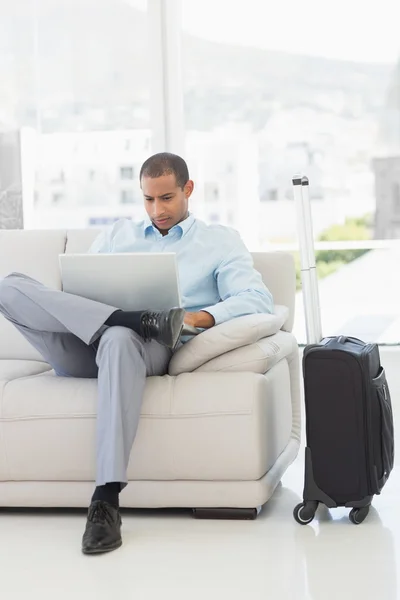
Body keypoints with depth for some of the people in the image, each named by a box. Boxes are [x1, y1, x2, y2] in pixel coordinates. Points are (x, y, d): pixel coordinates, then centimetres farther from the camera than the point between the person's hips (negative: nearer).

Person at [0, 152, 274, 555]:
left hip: (150, 349, -3)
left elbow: (258, 299, 2)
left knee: (119, 340, -43)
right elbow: (75, 290, 21)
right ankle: (135, 320, -34)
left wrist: (197, 318, -17)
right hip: (84, 351, 4)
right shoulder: (116, 236, 30)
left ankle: (106, 499, -46)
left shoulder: (221, 242, 18)